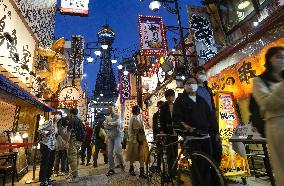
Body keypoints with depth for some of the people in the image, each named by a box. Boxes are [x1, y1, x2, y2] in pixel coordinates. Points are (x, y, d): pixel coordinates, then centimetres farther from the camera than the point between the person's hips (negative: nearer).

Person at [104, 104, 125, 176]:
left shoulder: (117, 116, 0)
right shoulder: (107, 117, 13)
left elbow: (117, 123, -19)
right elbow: (105, 126, 3)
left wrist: (109, 123, -8)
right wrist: (114, 125, -11)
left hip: (117, 135, -4)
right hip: (110, 136, 4)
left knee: (117, 151, -13)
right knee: (110, 153, 3)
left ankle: (121, 163, 16)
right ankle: (111, 169, 15)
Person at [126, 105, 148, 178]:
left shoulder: (140, 117, 9)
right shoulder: (132, 118, -8)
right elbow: (130, 129, -9)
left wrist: (144, 137, 11)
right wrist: (132, 139, -14)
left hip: (141, 138, 5)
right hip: (134, 138, -5)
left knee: (142, 154, 2)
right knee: (133, 154, 10)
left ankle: (142, 171, 8)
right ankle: (131, 168, 29)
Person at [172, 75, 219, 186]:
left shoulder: (201, 100, 19)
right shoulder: (180, 100, 1)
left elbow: (209, 116, 20)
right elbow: (176, 117, -7)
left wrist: (215, 131, 13)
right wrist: (185, 125, -25)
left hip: (206, 136, 6)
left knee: (207, 164, 9)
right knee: (198, 165, -7)